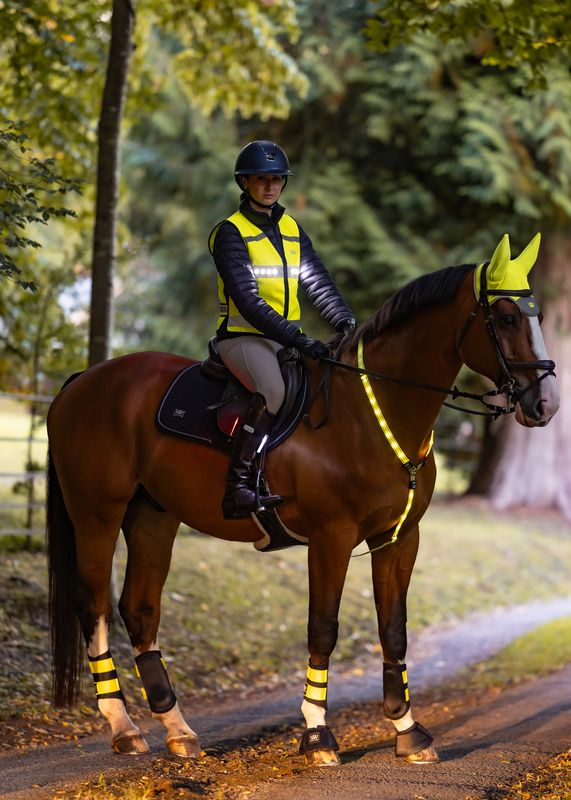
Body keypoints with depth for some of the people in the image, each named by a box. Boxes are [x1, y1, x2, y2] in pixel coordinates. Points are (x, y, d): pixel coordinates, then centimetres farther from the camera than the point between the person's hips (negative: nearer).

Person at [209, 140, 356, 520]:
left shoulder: (293, 230, 16)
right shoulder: (231, 232, -6)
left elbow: (318, 282, 10)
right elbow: (246, 299, -17)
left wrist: (348, 323, -9)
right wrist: (297, 340, -26)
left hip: (288, 338, 7)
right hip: (243, 336, -7)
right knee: (274, 390, -35)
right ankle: (238, 490, -38)